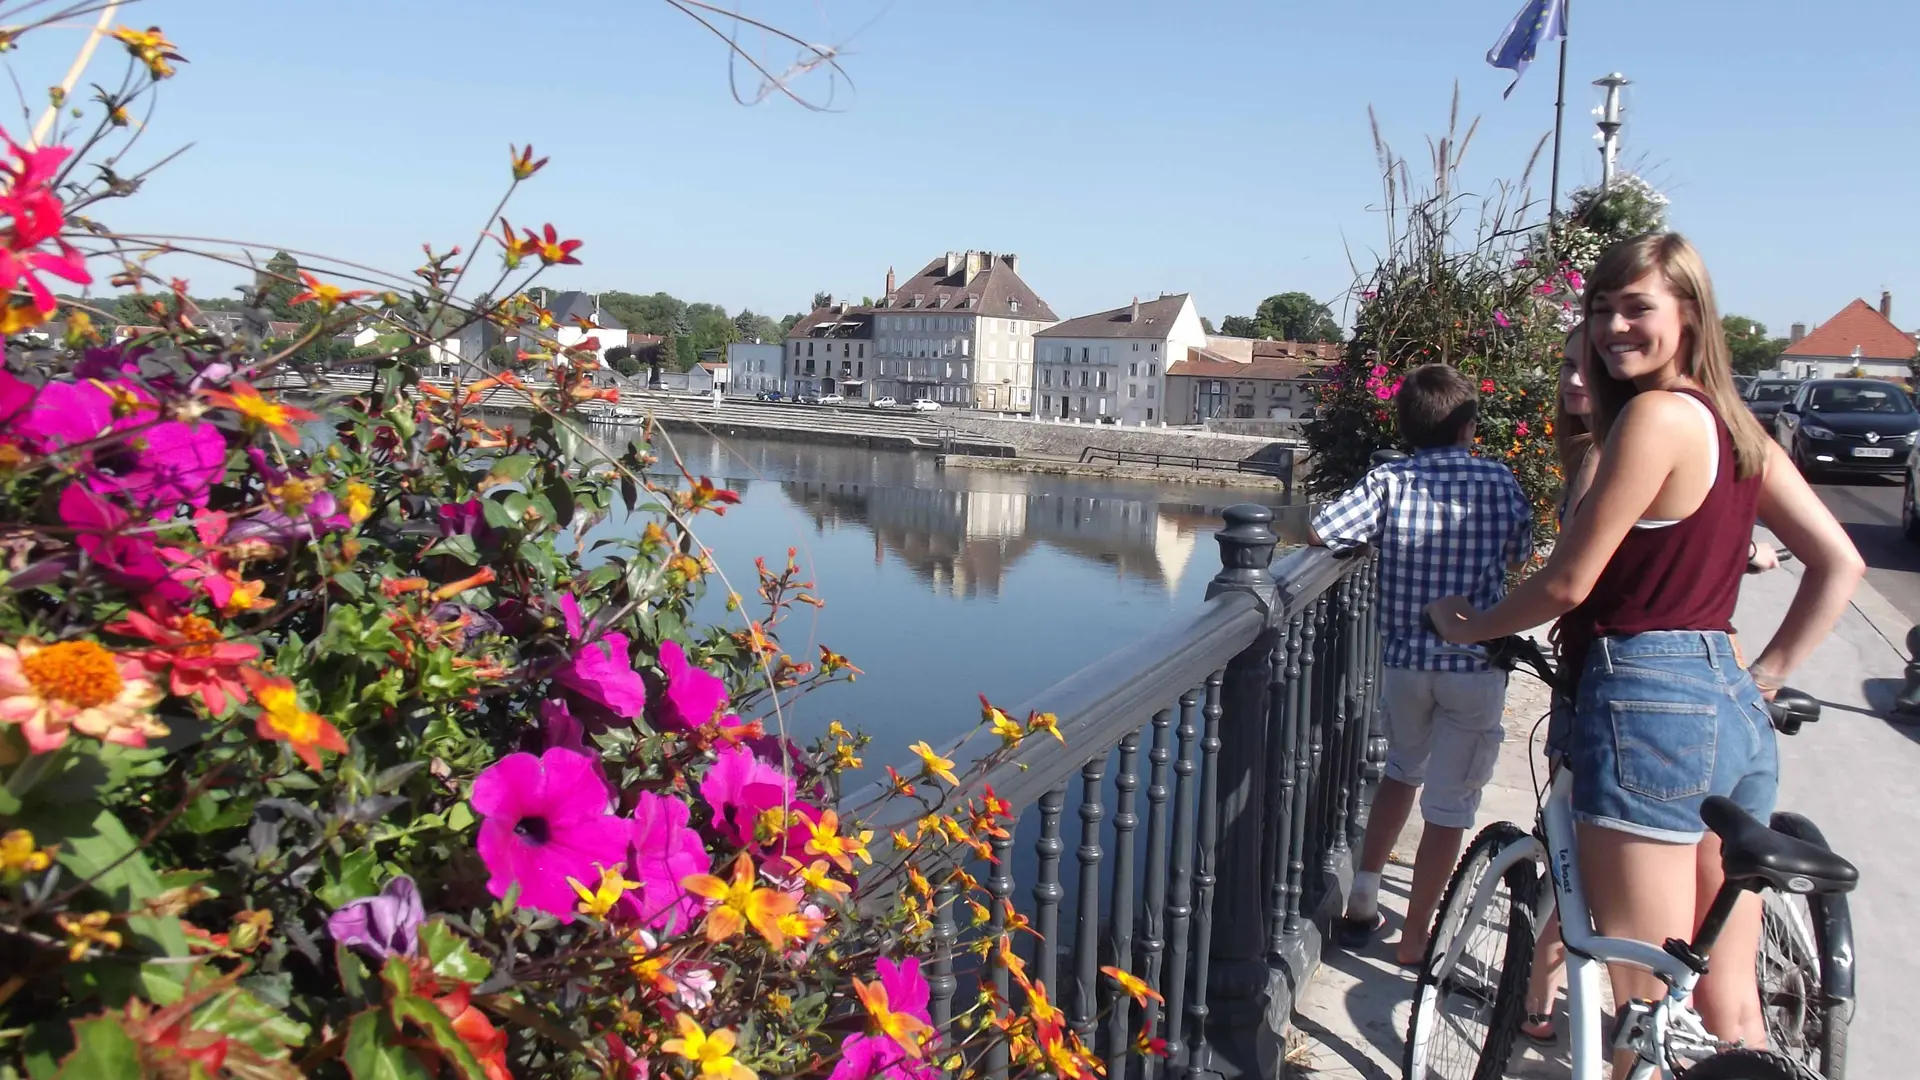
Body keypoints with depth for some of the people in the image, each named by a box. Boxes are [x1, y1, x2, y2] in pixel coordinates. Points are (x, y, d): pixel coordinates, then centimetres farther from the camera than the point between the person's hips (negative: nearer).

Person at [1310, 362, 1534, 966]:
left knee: (1402, 769, 26)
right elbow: (1519, 556, 8)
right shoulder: (1499, 482, -4)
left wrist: (1374, 536, 7)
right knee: (1449, 806, 8)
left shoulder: (1389, 481, -5)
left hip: (1404, 656, 2)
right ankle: (1413, 943, 15)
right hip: (1475, 665, -2)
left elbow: (1320, 533, -12)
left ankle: (1363, 901, 25)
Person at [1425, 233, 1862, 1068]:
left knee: (1646, 1010, 2)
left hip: (1647, 702, -9)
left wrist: (1469, 625, 4)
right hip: (1734, 714, 9)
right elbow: (1840, 564, 16)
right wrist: (1765, 677, 16)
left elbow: (1568, 583, -13)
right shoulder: (1734, 422, 13)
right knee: (1731, 1010, 17)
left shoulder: (1656, 414, -12)